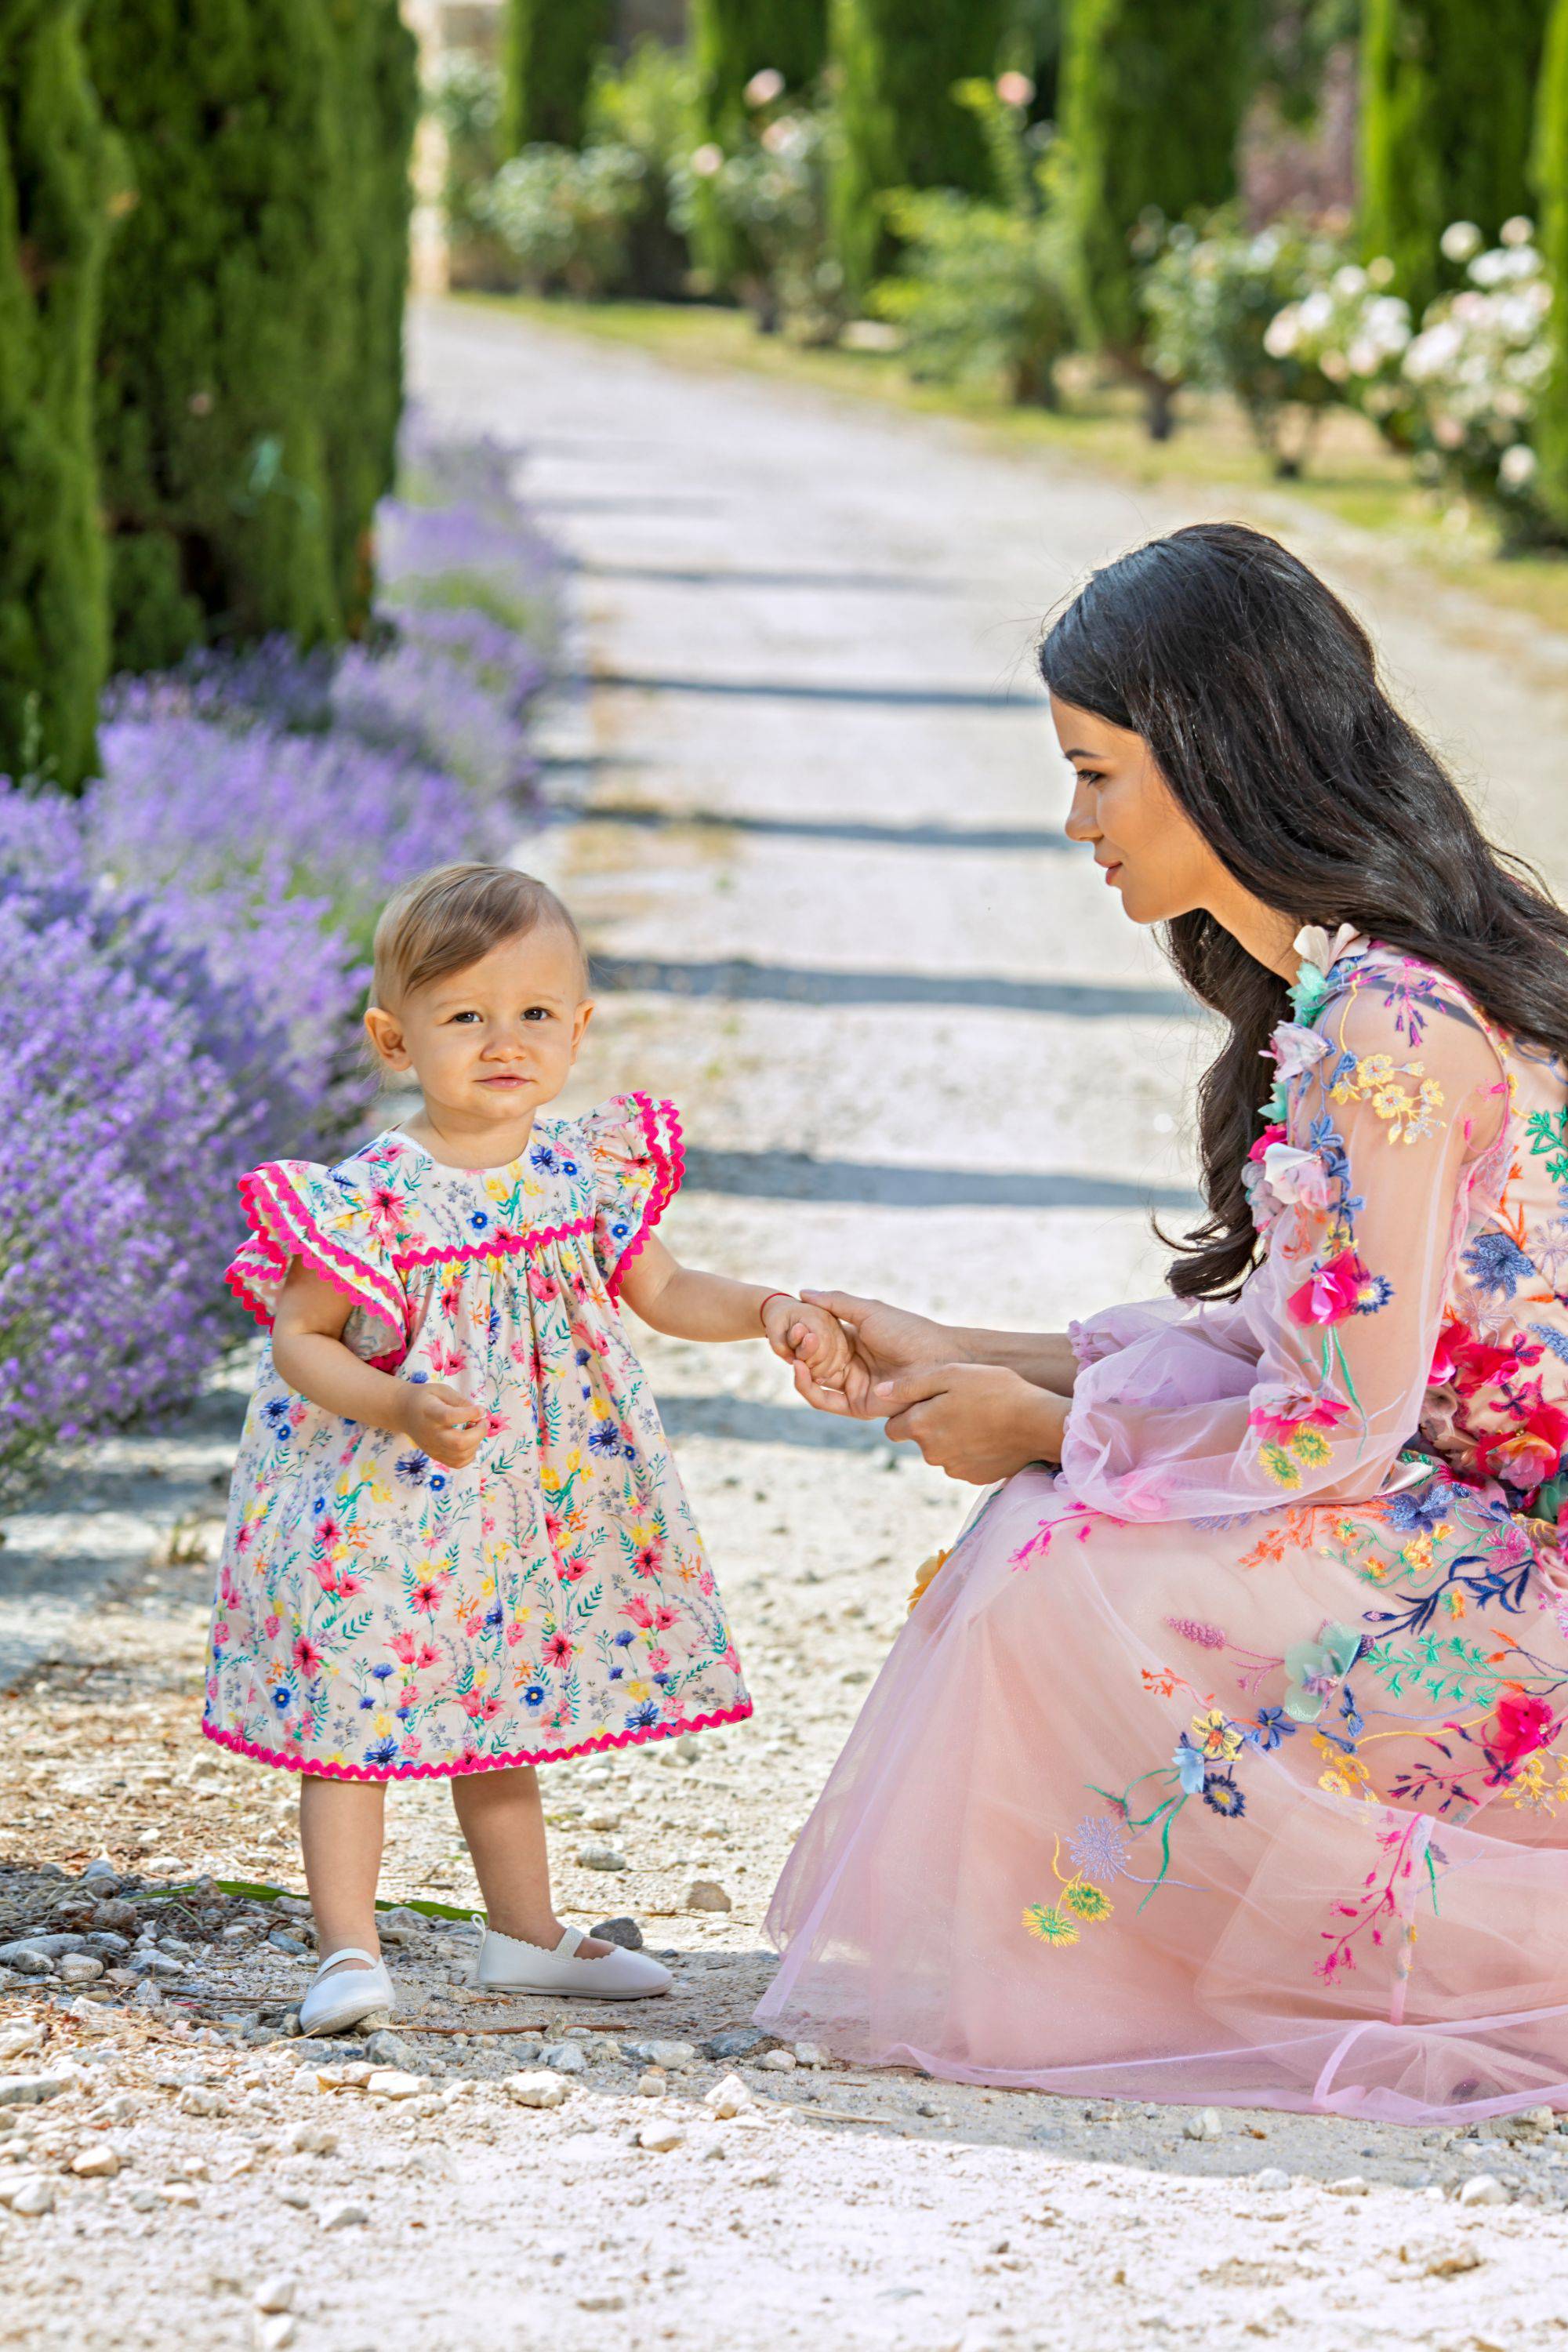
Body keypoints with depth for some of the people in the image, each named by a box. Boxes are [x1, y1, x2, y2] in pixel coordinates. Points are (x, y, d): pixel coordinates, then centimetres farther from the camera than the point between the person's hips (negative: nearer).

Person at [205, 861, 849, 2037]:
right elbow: (298, 1339, -14)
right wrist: (404, 1411, -27)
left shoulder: (590, 1169, -2)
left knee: (506, 1710, 19)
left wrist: (767, 1311, -5)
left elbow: (664, 1290, 11)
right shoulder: (372, 1197, -19)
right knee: (357, 1709, -3)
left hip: (529, 1509, 6)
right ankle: (349, 1950, 3)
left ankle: (528, 1932, 30)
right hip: (383, 1503, -5)